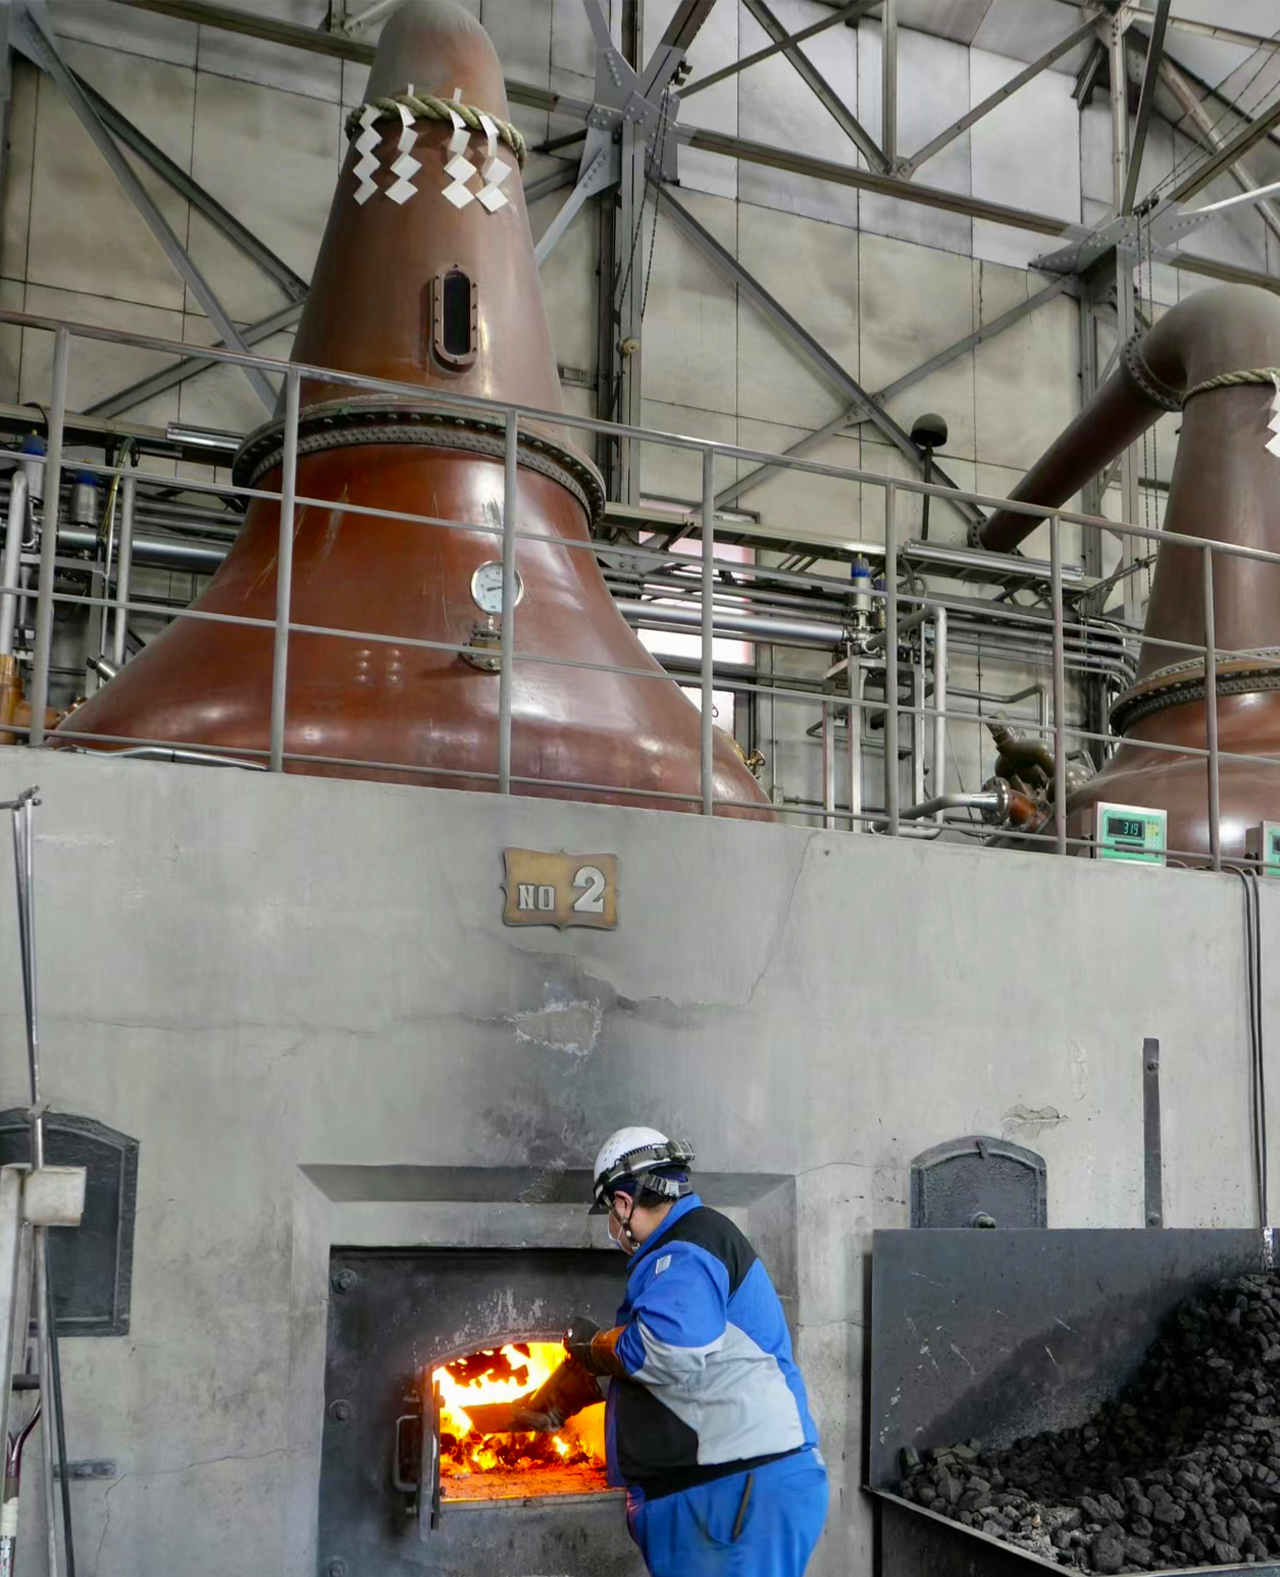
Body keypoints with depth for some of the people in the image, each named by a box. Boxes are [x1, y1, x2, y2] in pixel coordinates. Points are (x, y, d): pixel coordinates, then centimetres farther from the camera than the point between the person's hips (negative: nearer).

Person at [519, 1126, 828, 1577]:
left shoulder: (687, 1250, -13)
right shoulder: (691, 1242, 21)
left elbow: (669, 1352, -30)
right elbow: (628, 1357, 32)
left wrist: (592, 1347, -10)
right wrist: (555, 1403, 38)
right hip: (715, 1487, 11)